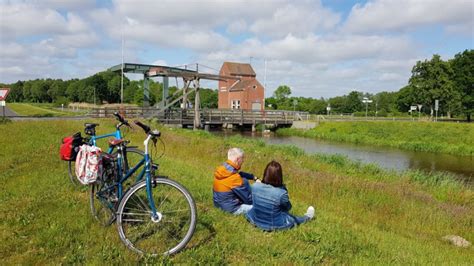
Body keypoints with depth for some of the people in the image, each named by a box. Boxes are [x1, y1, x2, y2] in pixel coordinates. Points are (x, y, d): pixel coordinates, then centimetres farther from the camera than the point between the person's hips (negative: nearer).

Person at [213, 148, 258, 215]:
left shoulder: (220, 170, -4)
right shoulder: (234, 178, -28)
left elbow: (240, 174, 14)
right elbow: (248, 199, -18)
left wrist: (253, 177, 8)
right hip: (231, 209, -8)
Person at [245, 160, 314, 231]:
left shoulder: (255, 186, -19)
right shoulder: (281, 193, -30)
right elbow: (288, 207, -8)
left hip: (256, 221, 3)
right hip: (275, 225, -2)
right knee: (293, 218, 27)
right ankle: (306, 217, 58)